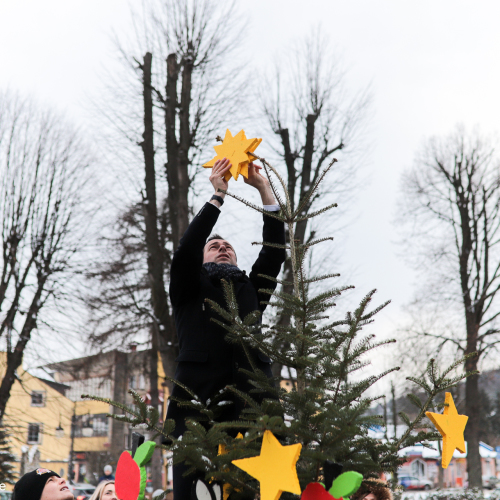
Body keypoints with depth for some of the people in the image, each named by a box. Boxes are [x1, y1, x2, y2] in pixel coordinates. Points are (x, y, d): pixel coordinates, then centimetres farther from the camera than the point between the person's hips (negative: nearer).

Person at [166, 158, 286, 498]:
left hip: (250, 395, 2)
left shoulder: (251, 288, 27)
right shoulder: (190, 289, 20)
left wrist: (264, 188, 12)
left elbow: (275, 250, 16)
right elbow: (186, 250, 3)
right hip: (199, 394, -2)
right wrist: (218, 194, 3)